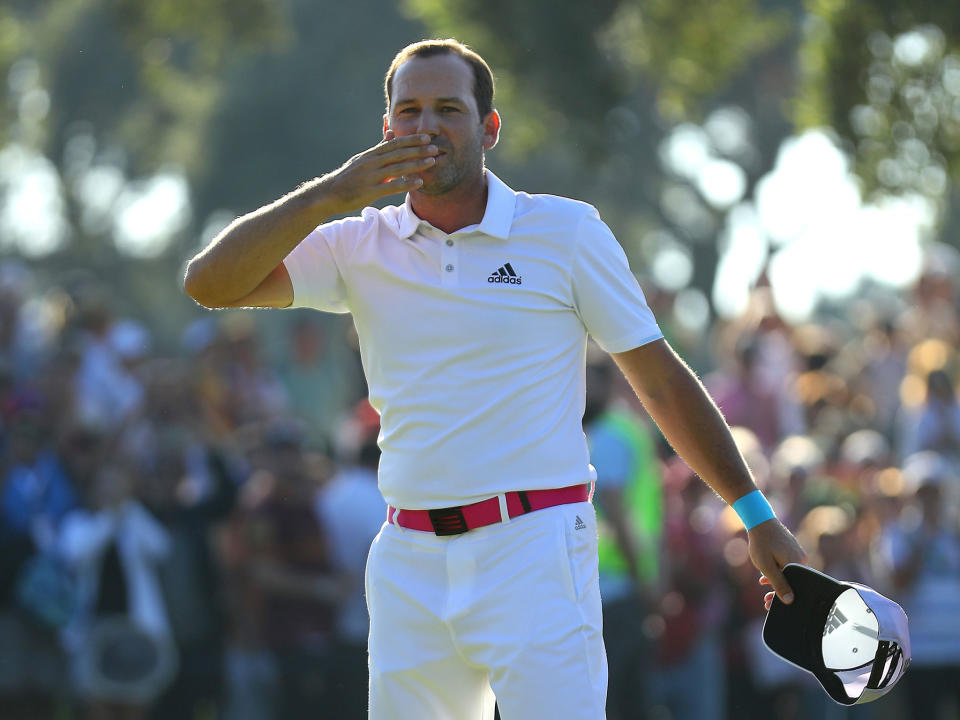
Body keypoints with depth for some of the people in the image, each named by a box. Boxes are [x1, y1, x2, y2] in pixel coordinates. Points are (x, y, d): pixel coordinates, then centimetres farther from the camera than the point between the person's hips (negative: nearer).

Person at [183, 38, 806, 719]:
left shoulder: (567, 232, 2)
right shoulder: (361, 246, 9)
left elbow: (662, 381, 6)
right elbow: (209, 283, -2)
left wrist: (757, 516, 4)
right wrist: (332, 192, -13)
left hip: (535, 554, -3)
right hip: (409, 566, 4)